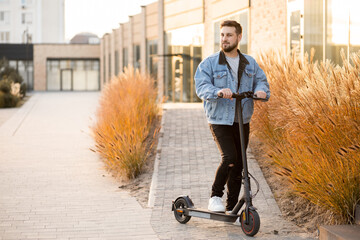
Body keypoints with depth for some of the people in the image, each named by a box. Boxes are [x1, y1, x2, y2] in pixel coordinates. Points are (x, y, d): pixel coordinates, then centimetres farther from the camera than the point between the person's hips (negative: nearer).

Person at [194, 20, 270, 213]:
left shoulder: (250, 63, 12)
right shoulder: (209, 63, -2)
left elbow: (261, 80, 9)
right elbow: (201, 86, -12)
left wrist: (261, 90, -16)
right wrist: (218, 91, -32)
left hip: (242, 121, 4)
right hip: (220, 121, -4)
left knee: (238, 165, 7)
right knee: (229, 157, -21)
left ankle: (232, 208, 18)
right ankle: (215, 197, 1)